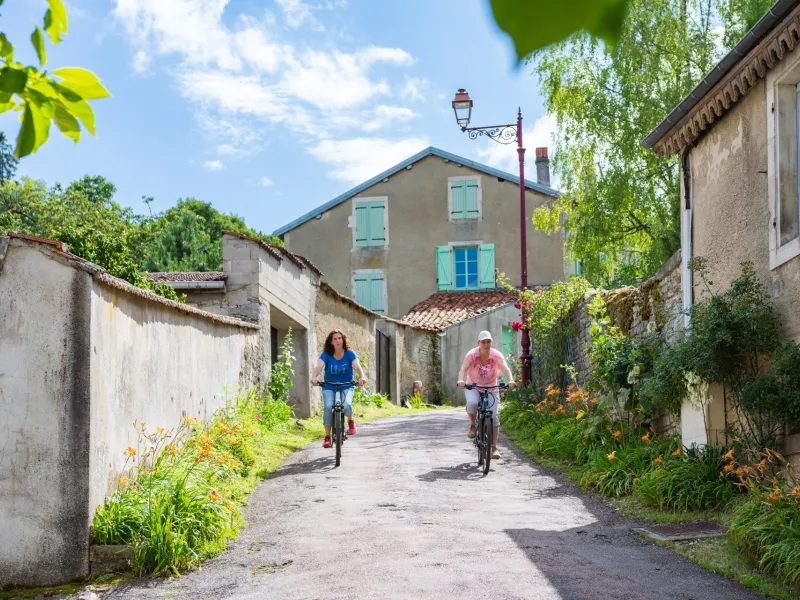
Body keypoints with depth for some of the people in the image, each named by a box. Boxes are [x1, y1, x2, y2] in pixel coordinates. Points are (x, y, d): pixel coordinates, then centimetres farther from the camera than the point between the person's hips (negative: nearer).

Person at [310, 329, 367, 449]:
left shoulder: (350, 354, -7)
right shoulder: (326, 355, -7)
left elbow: (357, 366, -22)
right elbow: (318, 366, -23)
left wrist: (362, 377, -44)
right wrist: (314, 377, -45)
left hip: (346, 387, -1)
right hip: (329, 387, 1)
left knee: (346, 405, -30)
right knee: (328, 407, -25)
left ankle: (350, 421, 5)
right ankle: (327, 436, -12)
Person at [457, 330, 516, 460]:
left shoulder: (496, 355, -16)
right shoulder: (472, 354, -18)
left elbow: (505, 368, -29)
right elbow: (463, 369, -30)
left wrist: (510, 380, -49)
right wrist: (461, 380, -51)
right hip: (473, 386, -1)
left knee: (494, 415, -10)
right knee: (472, 403, -33)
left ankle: (494, 447, -2)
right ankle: (473, 425, -3)